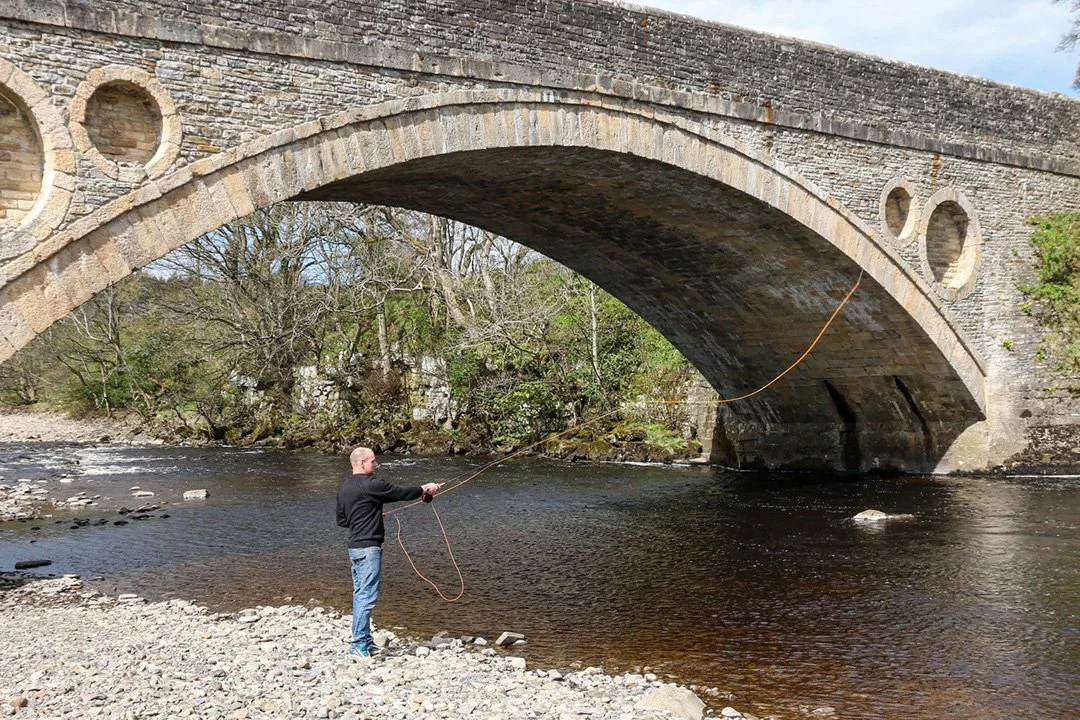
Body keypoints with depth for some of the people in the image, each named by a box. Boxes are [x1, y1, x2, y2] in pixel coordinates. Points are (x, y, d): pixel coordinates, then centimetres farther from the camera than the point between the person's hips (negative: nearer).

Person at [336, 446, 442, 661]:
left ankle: (363, 640, 21)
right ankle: (359, 644, -7)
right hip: (368, 547, -10)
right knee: (367, 596, -8)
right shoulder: (369, 484, -15)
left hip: (354, 547, 10)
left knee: (360, 594, 14)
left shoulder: (344, 488, 12)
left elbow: (341, 520, 19)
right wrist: (424, 489, 6)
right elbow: (400, 493, -8)